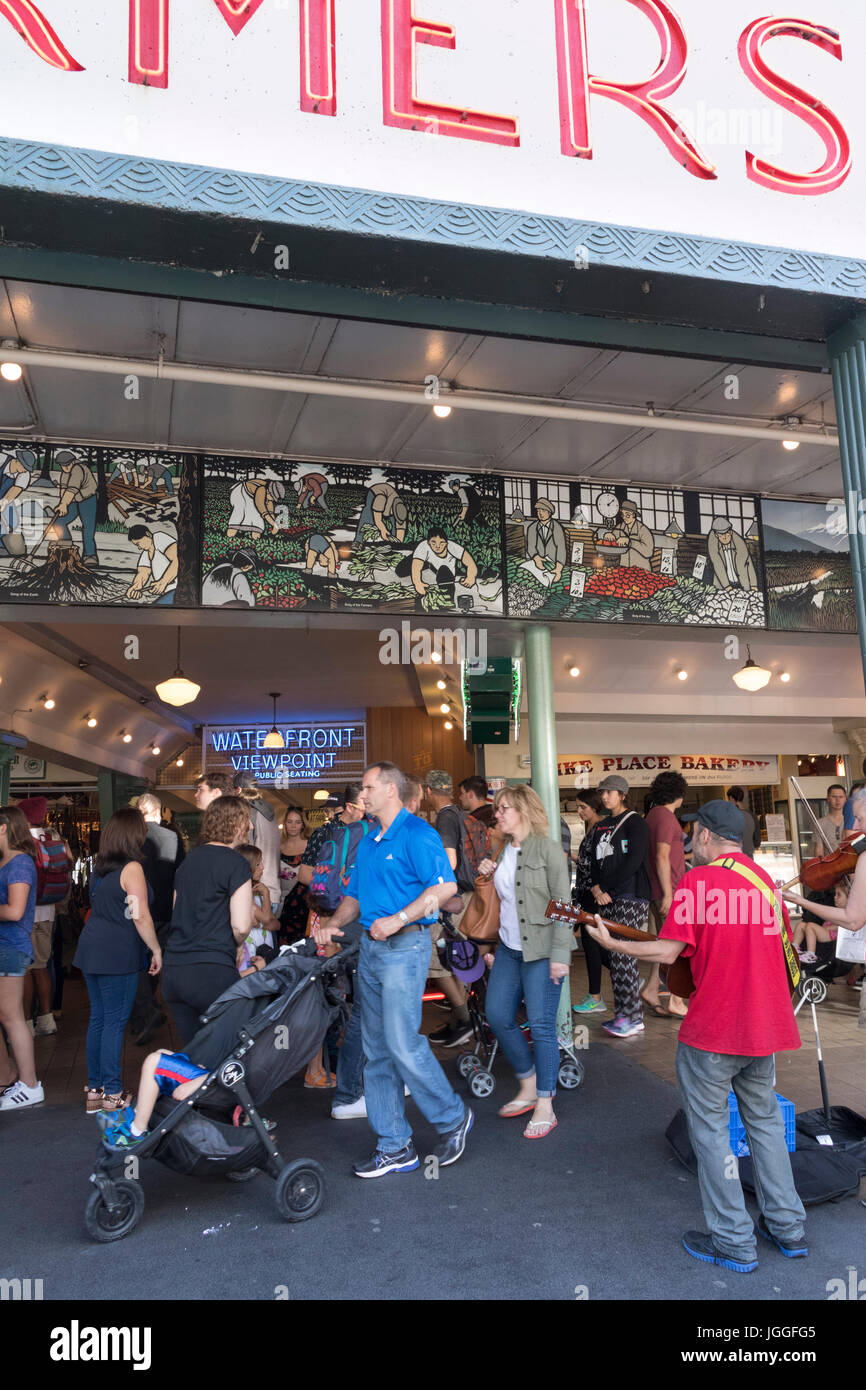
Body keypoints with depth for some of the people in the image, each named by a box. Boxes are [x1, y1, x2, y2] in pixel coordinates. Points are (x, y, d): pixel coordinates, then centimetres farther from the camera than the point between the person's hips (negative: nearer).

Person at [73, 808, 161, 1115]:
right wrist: (156, 950, -9)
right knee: (115, 1021, 0)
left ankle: (94, 1089, 22)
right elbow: (140, 916, -18)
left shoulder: (100, 867, 10)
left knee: (98, 1018, 14)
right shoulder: (131, 868, -14)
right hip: (117, 955, -8)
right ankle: (112, 1095, 6)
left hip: (91, 949, 8)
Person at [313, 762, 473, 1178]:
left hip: (404, 947, -9)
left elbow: (446, 886, -19)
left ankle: (452, 1118, 14)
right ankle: (394, 1147, 19)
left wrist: (398, 919, -23)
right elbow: (355, 896, 21)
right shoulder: (368, 843, 17)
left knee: (402, 1043, -9)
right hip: (370, 949, 9)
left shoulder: (417, 834, -10)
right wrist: (334, 924, 2)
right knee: (376, 1050, 10)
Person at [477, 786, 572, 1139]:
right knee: (497, 1016, 8)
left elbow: (563, 904, -13)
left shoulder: (546, 849, -10)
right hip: (509, 949, 8)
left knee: (541, 1026, -2)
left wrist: (560, 955, -18)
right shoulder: (504, 851, 12)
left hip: (541, 950, -8)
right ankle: (529, 1086, 27)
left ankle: (545, 1107, 11)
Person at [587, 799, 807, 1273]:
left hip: (711, 1030, -6)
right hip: (764, 1027, 7)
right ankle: (787, 1227, 30)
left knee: (711, 1130, 8)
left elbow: (669, 951, -18)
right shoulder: (765, 879, 5)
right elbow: (782, 946, 15)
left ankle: (733, 1242, 15)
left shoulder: (696, 880, -14)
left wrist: (610, 942, -5)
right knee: (765, 1121, 22)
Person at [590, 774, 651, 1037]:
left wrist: (605, 887, -11)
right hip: (606, 898, 7)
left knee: (621, 955, -11)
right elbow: (596, 861, 17)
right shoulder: (602, 826, 19)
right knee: (613, 957, 5)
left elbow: (633, 861, -12)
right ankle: (622, 1014, 11)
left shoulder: (635, 822, -3)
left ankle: (633, 1018, -4)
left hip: (630, 897, -7)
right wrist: (596, 888, -2)